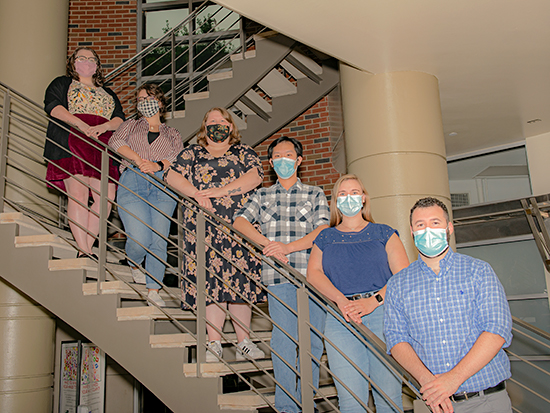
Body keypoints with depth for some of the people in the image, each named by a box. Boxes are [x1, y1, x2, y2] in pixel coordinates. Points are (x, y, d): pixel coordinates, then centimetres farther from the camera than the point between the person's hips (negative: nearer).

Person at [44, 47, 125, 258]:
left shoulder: (108, 93, 30)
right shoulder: (62, 84, 21)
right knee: (78, 194, -17)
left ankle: (87, 247, -4)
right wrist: (80, 123, -16)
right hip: (71, 144, -3)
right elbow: (52, 105, 0)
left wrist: (103, 126, -8)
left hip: (102, 148, 4)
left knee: (106, 196, -12)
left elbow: (119, 119, 15)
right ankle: (83, 251, -18)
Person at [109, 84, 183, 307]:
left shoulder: (172, 134, 27)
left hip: (163, 186, 1)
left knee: (159, 240, -9)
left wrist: (158, 165, -15)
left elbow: (180, 157, 6)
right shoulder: (131, 125, 28)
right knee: (140, 238, -14)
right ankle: (134, 265, 19)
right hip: (132, 182, 0)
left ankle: (153, 291, 0)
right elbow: (115, 141, 6)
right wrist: (138, 158, -12)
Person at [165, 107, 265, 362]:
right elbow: (172, 175, 5)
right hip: (204, 229, 0)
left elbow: (255, 176, -2)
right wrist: (196, 194, -12)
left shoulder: (243, 152, 16)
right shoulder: (193, 153, 18)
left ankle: (244, 343, 8)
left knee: (240, 280, -1)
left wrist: (219, 191, -11)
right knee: (210, 281, -5)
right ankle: (214, 344, 2)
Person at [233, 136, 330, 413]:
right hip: (278, 276, 0)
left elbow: (323, 231, 0)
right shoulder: (262, 196, 17)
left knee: (312, 340, 2)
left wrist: (288, 247, -13)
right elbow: (240, 221, 1)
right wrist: (268, 244, -15)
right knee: (284, 339, -6)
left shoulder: (315, 194, 14)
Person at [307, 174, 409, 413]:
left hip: (383, 313, 0)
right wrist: (341, 301, -15)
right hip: (340, 319, 1)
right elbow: (313, 272, 2)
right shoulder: (325, 238, 18)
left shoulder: (383, 234, 14)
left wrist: (372, 301, -13)